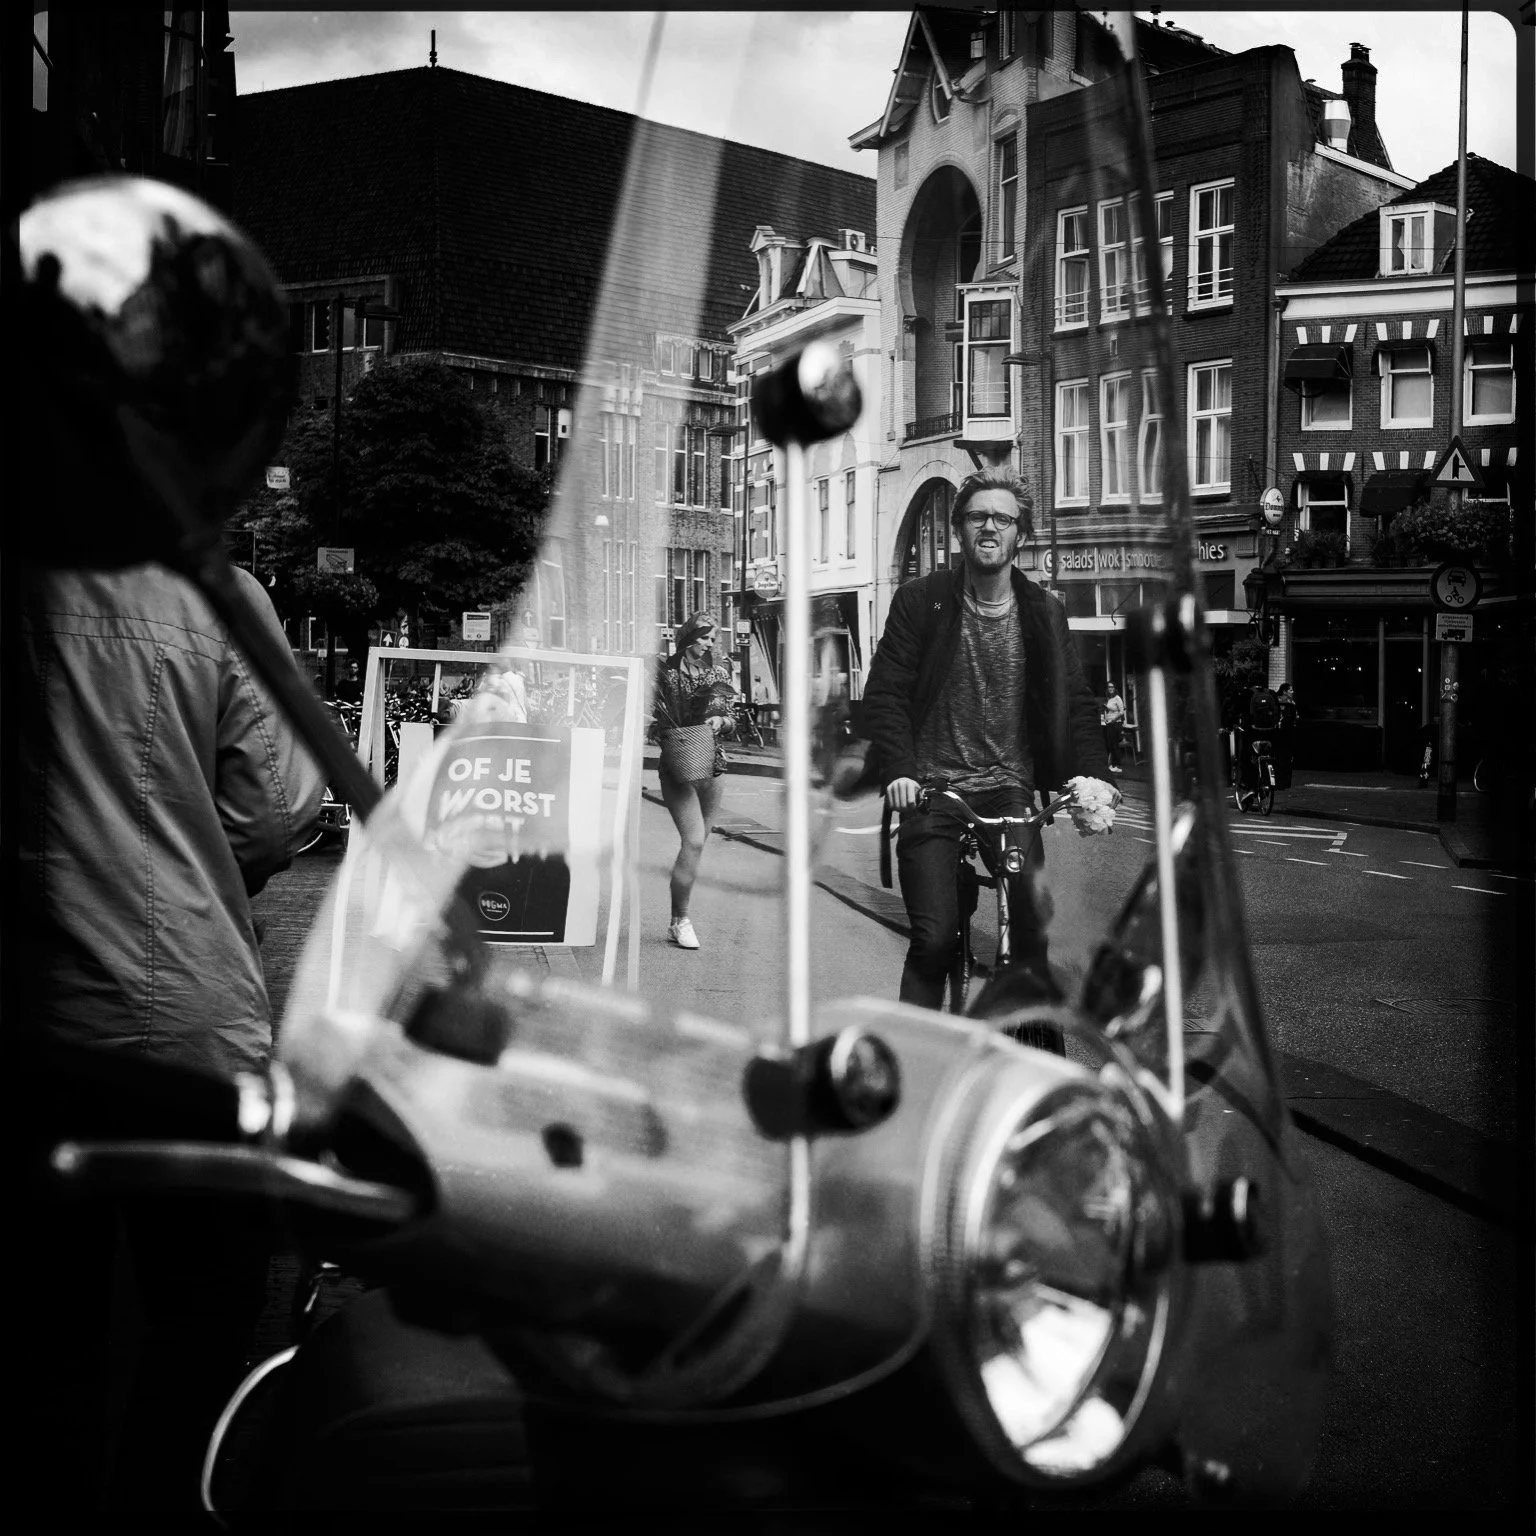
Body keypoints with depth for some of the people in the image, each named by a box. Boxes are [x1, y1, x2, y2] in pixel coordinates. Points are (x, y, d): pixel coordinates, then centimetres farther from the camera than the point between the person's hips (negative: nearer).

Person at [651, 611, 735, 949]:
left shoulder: (719, 672, 8)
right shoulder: (666, 671, -4)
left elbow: (731, 723, 12)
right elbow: (650, 719, 0)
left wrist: (720, 721, -9)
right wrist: (666, 728, -19)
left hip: (711, 768, 5)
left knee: (696, 843, 9)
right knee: (694, 841, -16)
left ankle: (677, 920, 20)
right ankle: (681, 920, -6)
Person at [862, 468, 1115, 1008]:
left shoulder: (1044, 613, 8)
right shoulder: (920, 601, 0)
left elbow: (1075, 701, 5)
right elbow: (885, 694, -3)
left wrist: (1090, 774, -13)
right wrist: (897, 772, -19)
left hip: (1009, 789, 2)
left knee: (1031, 932, -9)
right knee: (934, 939, -11)